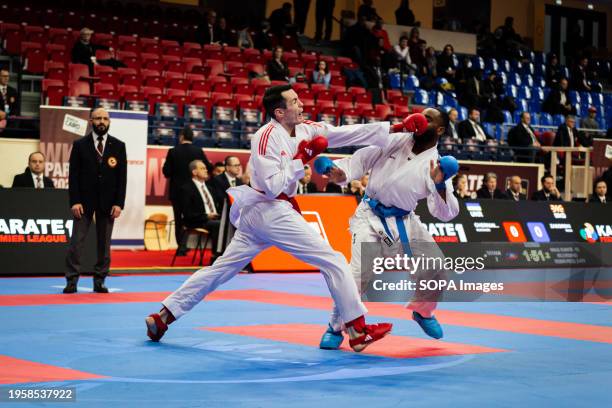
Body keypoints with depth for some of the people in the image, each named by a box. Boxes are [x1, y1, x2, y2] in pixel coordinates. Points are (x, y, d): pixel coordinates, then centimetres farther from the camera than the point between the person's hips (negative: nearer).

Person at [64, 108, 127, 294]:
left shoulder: (118, 146, 4)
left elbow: (122, 177, 2)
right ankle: (72, 280, 0)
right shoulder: (80, 145, 2)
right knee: (76, 241, -4)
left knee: (104, 244, 4)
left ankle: (99, 281, 10)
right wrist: (75, 201, -9)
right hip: (84, 201, -1)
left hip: (107, 202, 1)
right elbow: (73, 175, 0)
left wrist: (119, 203, -6)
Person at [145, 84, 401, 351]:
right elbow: (273, 186, -21)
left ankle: (163, 316, 18)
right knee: (333, 262, -6)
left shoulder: (305, 129, 7)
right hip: (272, 211, -9)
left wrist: (395, 129, -1)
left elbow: (349, 133, 3)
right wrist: (302, 158, -16)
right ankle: (358, 331, -1)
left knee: (222, 269, 14)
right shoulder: (267, 137, -16)